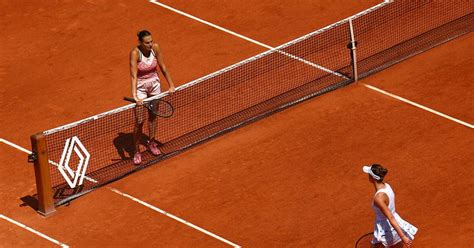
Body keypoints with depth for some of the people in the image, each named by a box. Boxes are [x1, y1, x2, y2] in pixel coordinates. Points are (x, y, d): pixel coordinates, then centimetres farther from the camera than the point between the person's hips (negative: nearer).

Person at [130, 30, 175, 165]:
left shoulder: (155, 47, -14)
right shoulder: (135, 53, -27)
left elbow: (162, 67, -2)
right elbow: (134, 76, -33)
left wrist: (171, 85, 0)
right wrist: (134, 95, -44)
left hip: (154, 84, 5)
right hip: (141, 86, -5)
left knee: (153, 115, 19)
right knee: (140, 121, -4)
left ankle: (151, 142, 41)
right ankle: (136, 151, 10)